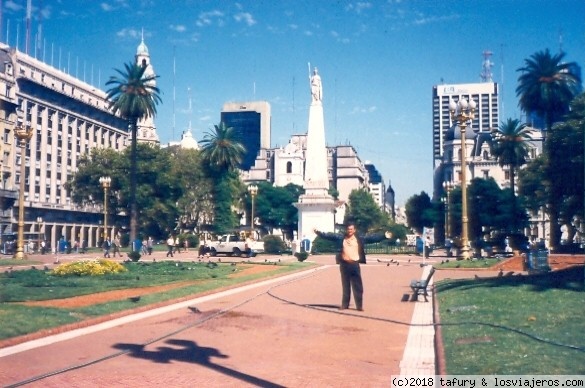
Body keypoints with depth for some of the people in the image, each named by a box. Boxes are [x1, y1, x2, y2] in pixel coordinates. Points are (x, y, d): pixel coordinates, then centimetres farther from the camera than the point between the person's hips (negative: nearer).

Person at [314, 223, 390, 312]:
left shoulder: (360, 239, 3)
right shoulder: (340, 238, 4)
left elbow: (372, 238, 0)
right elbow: (329, 235, 2)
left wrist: (384, 236, -7)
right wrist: (318, 232, -5)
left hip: (355, 265, -1)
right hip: (344, 264, 1)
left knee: (358, 286, 0)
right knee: (345, 286, 11)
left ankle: (359, 305, 6)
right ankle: (345, 304, 20)